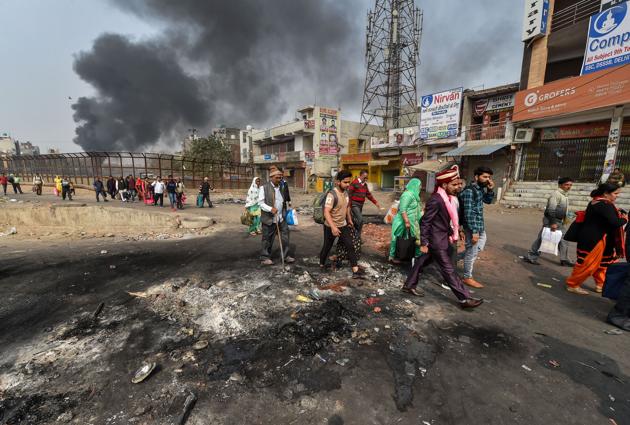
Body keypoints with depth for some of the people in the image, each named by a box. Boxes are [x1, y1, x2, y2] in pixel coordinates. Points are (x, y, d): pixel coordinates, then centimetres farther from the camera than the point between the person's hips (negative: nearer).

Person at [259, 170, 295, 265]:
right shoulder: (264, 187, -6)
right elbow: (260, 202, -10)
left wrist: (284, 214, 18)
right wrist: (270, 209, -23)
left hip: (281, 218, 6)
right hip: (269, 219, -6)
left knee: (285, 237, 9)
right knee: (267, 239, 5)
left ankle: (285, 256, 23)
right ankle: (265, 258, 20)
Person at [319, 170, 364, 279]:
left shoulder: (346, 193, 1)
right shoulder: (332, 194, -23)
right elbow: (326, 213, -30)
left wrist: (349, 220, 24)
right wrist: (333, 227, -39)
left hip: (343, 225, 6)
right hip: (331, 227, -6)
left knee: (350, 246, -1)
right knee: (327, 247, 12)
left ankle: (356, 271, 1)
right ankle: (321, 264, 36)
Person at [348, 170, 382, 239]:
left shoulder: (365, 184, 11)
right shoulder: (354, 183, -13)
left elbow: (369, 194, 17)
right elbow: (349, 194, -15)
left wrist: (376, 202, 12)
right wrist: (349, 206, -17)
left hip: (360, 205, 7)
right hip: (354, 204, -7)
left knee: (356, 220, 13)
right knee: (360, 220, -15)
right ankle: (358, 237, -2)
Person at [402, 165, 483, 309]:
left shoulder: (446, 198, 7)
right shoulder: (435, 200, -22)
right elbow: (425, 222, -21)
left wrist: (453, 232, 18)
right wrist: (424, 243, -19)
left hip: (441, 239, 9)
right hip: (436, 241, -9)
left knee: (422, 262, 16)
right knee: (448, 270, 2)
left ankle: (409, 285, 28)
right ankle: (465, 298, 12)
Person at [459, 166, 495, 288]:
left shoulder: (480, 189, 8)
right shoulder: (469, 191, -21)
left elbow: (488, 201, 23)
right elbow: (469, 213, -24)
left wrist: (490, 190, 4)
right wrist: (474, 232, -24)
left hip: (480, 225, 9)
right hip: (472, 227, -9)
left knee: (479, 248, 25)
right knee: (472, 252, 2)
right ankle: (467, 277, 17)